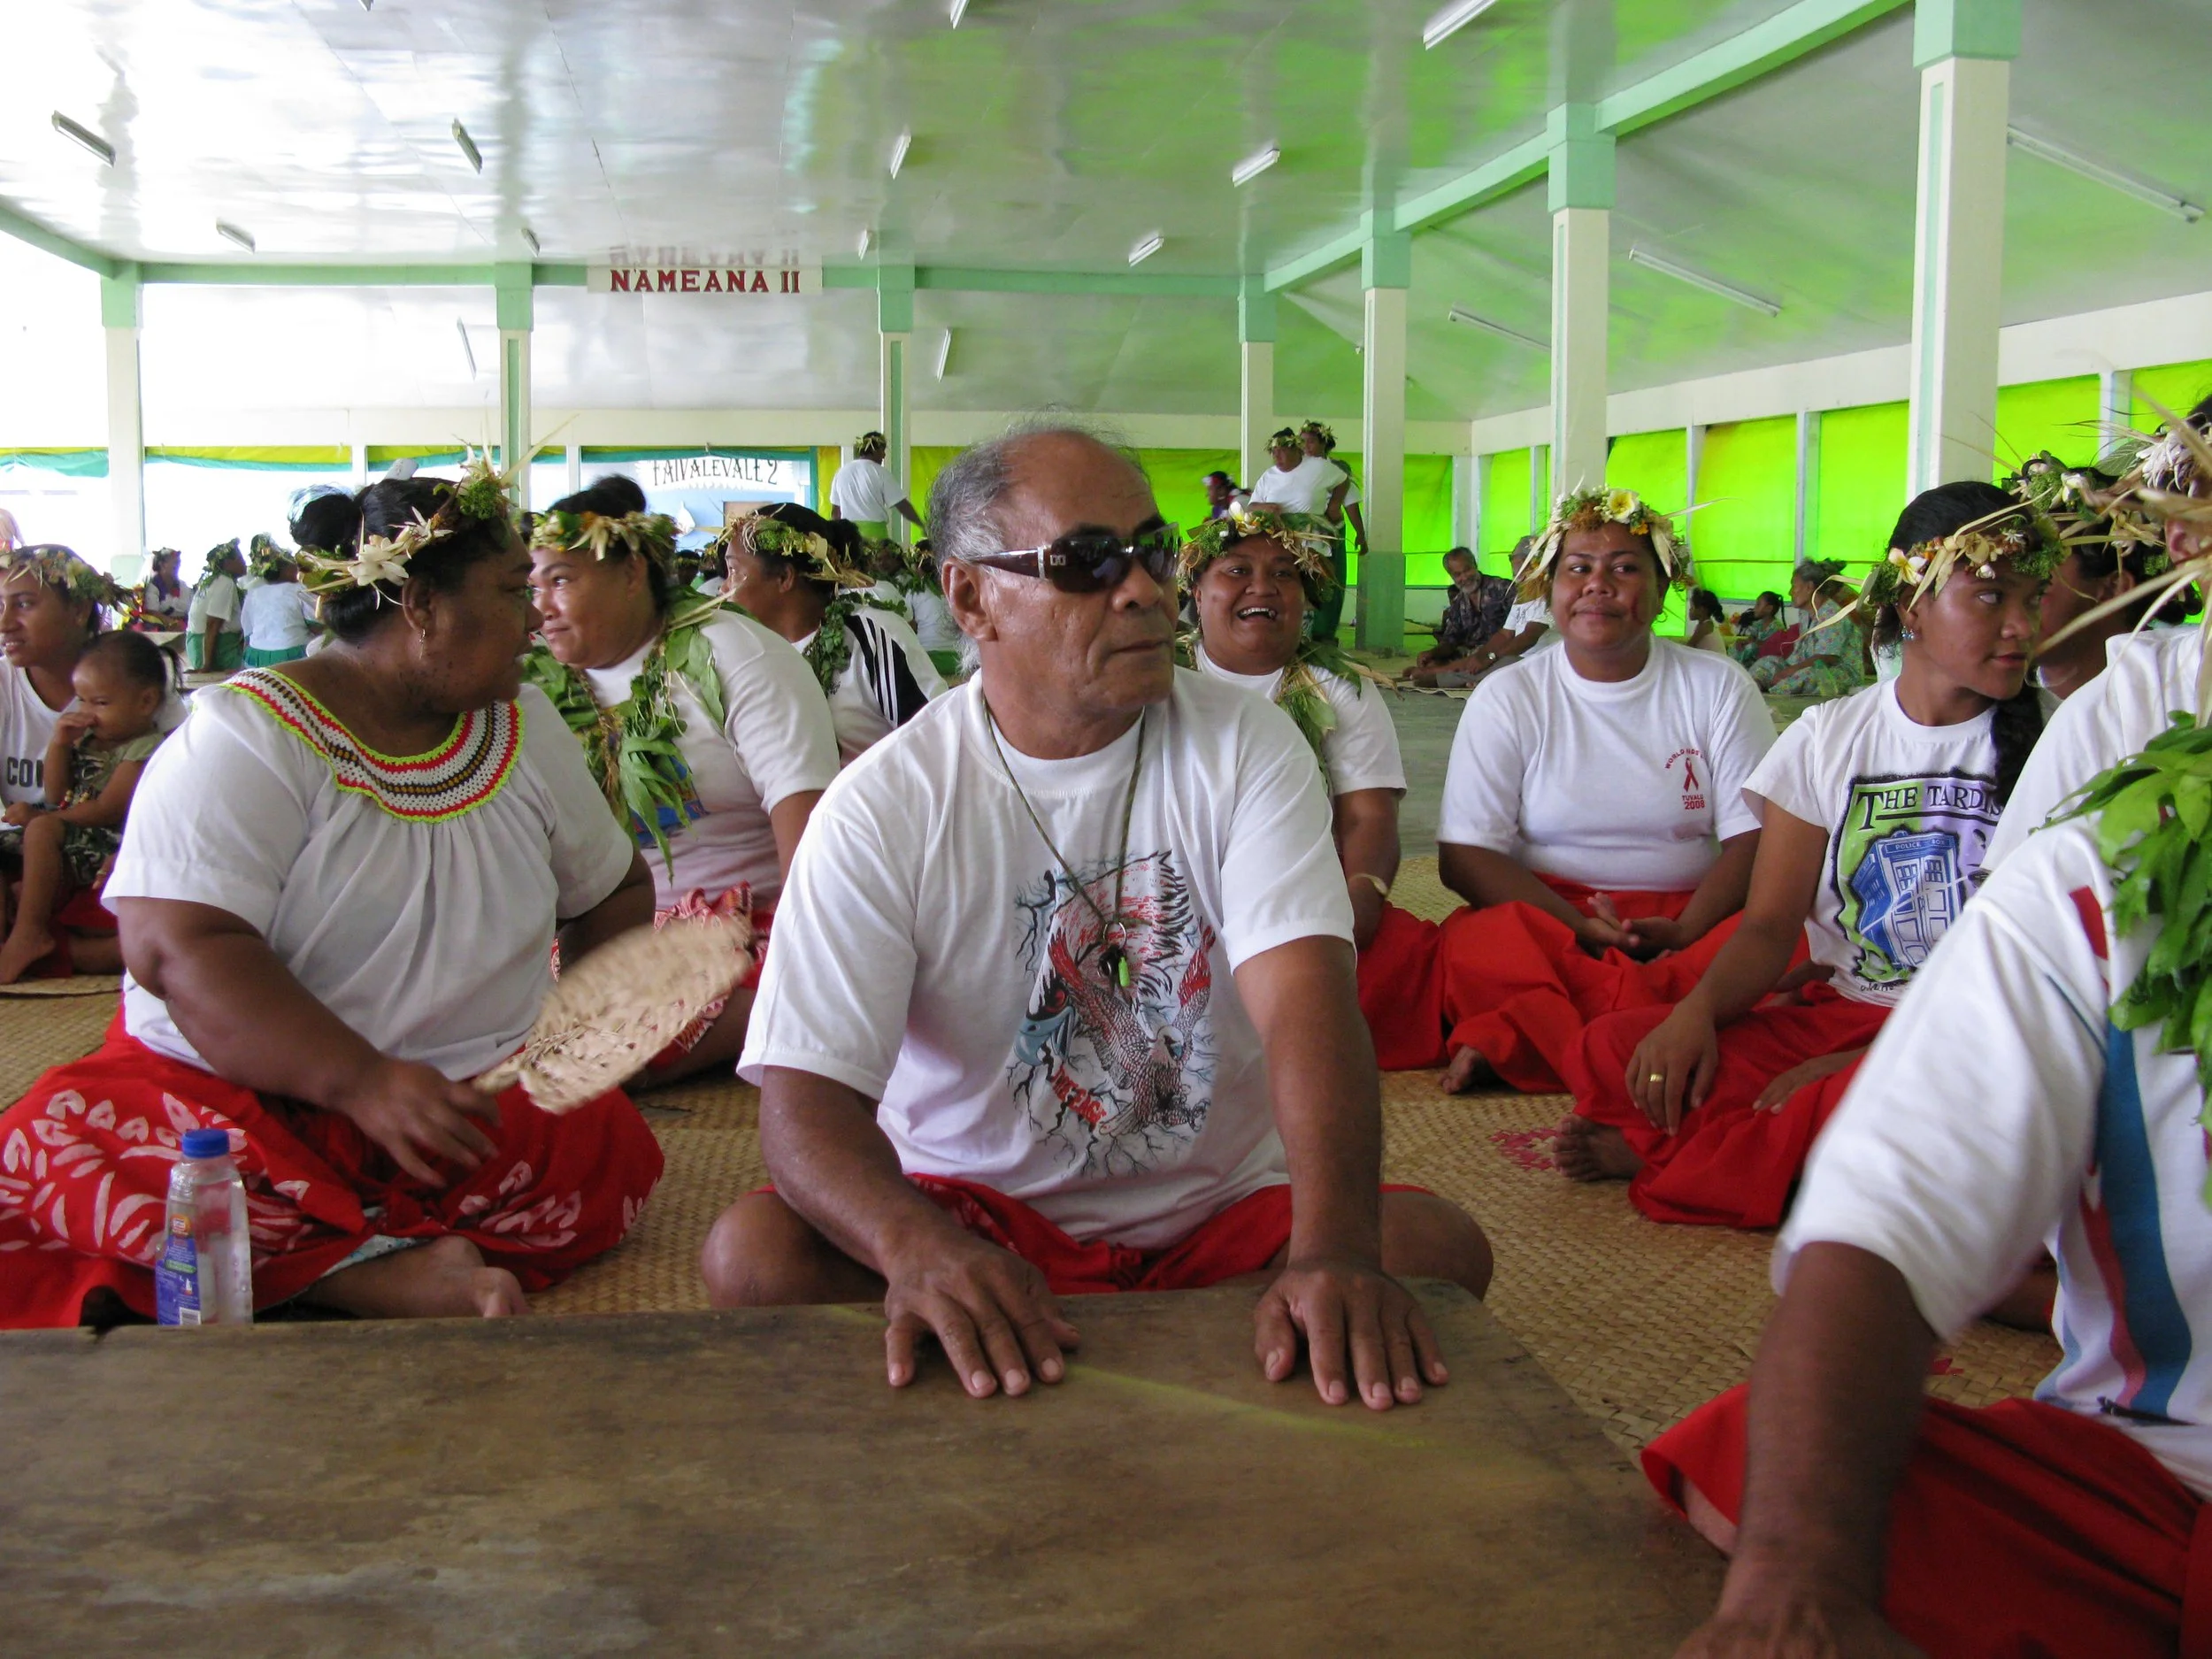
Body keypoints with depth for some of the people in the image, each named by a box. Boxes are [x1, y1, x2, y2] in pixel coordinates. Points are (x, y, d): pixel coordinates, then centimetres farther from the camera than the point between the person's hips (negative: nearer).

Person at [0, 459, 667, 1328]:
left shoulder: (524, 725, 10)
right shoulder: (248, 733, -7)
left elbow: (614, 889, 22)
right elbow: (176, 946, -20)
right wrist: (362, 1082, -30)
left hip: (477, 1104, 4)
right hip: (236, 1095, -3)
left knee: (613, 1151, -25)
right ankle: (372, 1268, -31)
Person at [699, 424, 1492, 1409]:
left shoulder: (1244, 748, -5)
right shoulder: (882, 809, -9)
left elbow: (1305, 997, -21)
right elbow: (805, 1098, -18)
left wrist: (1335, 1251, -40)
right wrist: (918, 1245, -42)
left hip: (1222, 1214, 2)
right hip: (978, 1208, -1)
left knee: (1438, 1247, -25)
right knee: (752, 1253, -27)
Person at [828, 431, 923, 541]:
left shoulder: (842, 472, 9)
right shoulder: (880, 473, -4)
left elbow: (835, 511, 14)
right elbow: (901, 505, -5)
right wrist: (923, 525, 3)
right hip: (874, 531, -4)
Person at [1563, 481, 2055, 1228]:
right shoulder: (1829, 738, 9)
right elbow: (1771, 924, 4)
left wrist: (1861, 1062, -19)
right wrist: (1698, 1009, -20)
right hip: (1834, 1016, 2)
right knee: (1611, 1049, -21)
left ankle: (1660, 1151, -21)